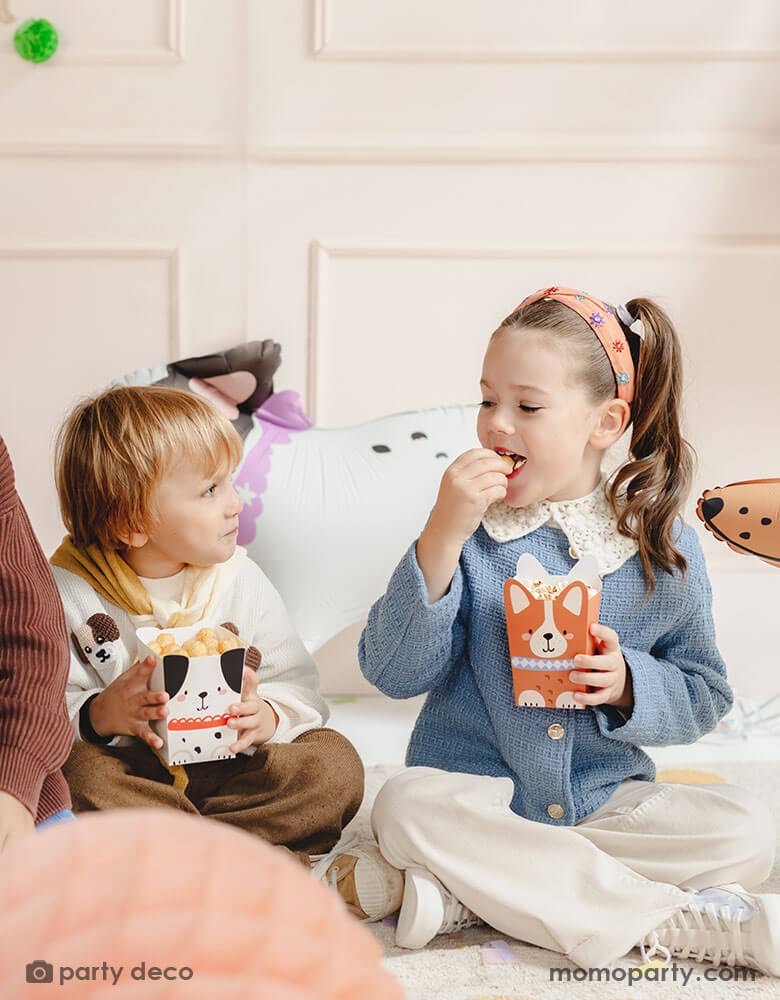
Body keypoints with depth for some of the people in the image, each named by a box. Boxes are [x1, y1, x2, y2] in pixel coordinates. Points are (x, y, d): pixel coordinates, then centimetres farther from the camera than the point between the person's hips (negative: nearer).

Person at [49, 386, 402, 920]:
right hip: (132, 772, -2)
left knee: (334, 763, -18)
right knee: (80, 776, -35)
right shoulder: (67, 594, -7)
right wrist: (99, 714, -28)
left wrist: (267, 716, -21)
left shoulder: (240, 579, 1)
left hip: (233, 772, 2)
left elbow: (298, 686, 2)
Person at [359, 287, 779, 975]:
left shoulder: (663, 544, -3)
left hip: (605, 800, 1)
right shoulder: (469, 526, -5)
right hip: (474, 793, -1)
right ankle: (701, 923, -25)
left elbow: (706, 697, 5)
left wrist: (627, 683, -17)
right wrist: (443, 538, -23)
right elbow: (394, 673, -13)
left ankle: (469, 895, -23)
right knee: (405, 807, -32)